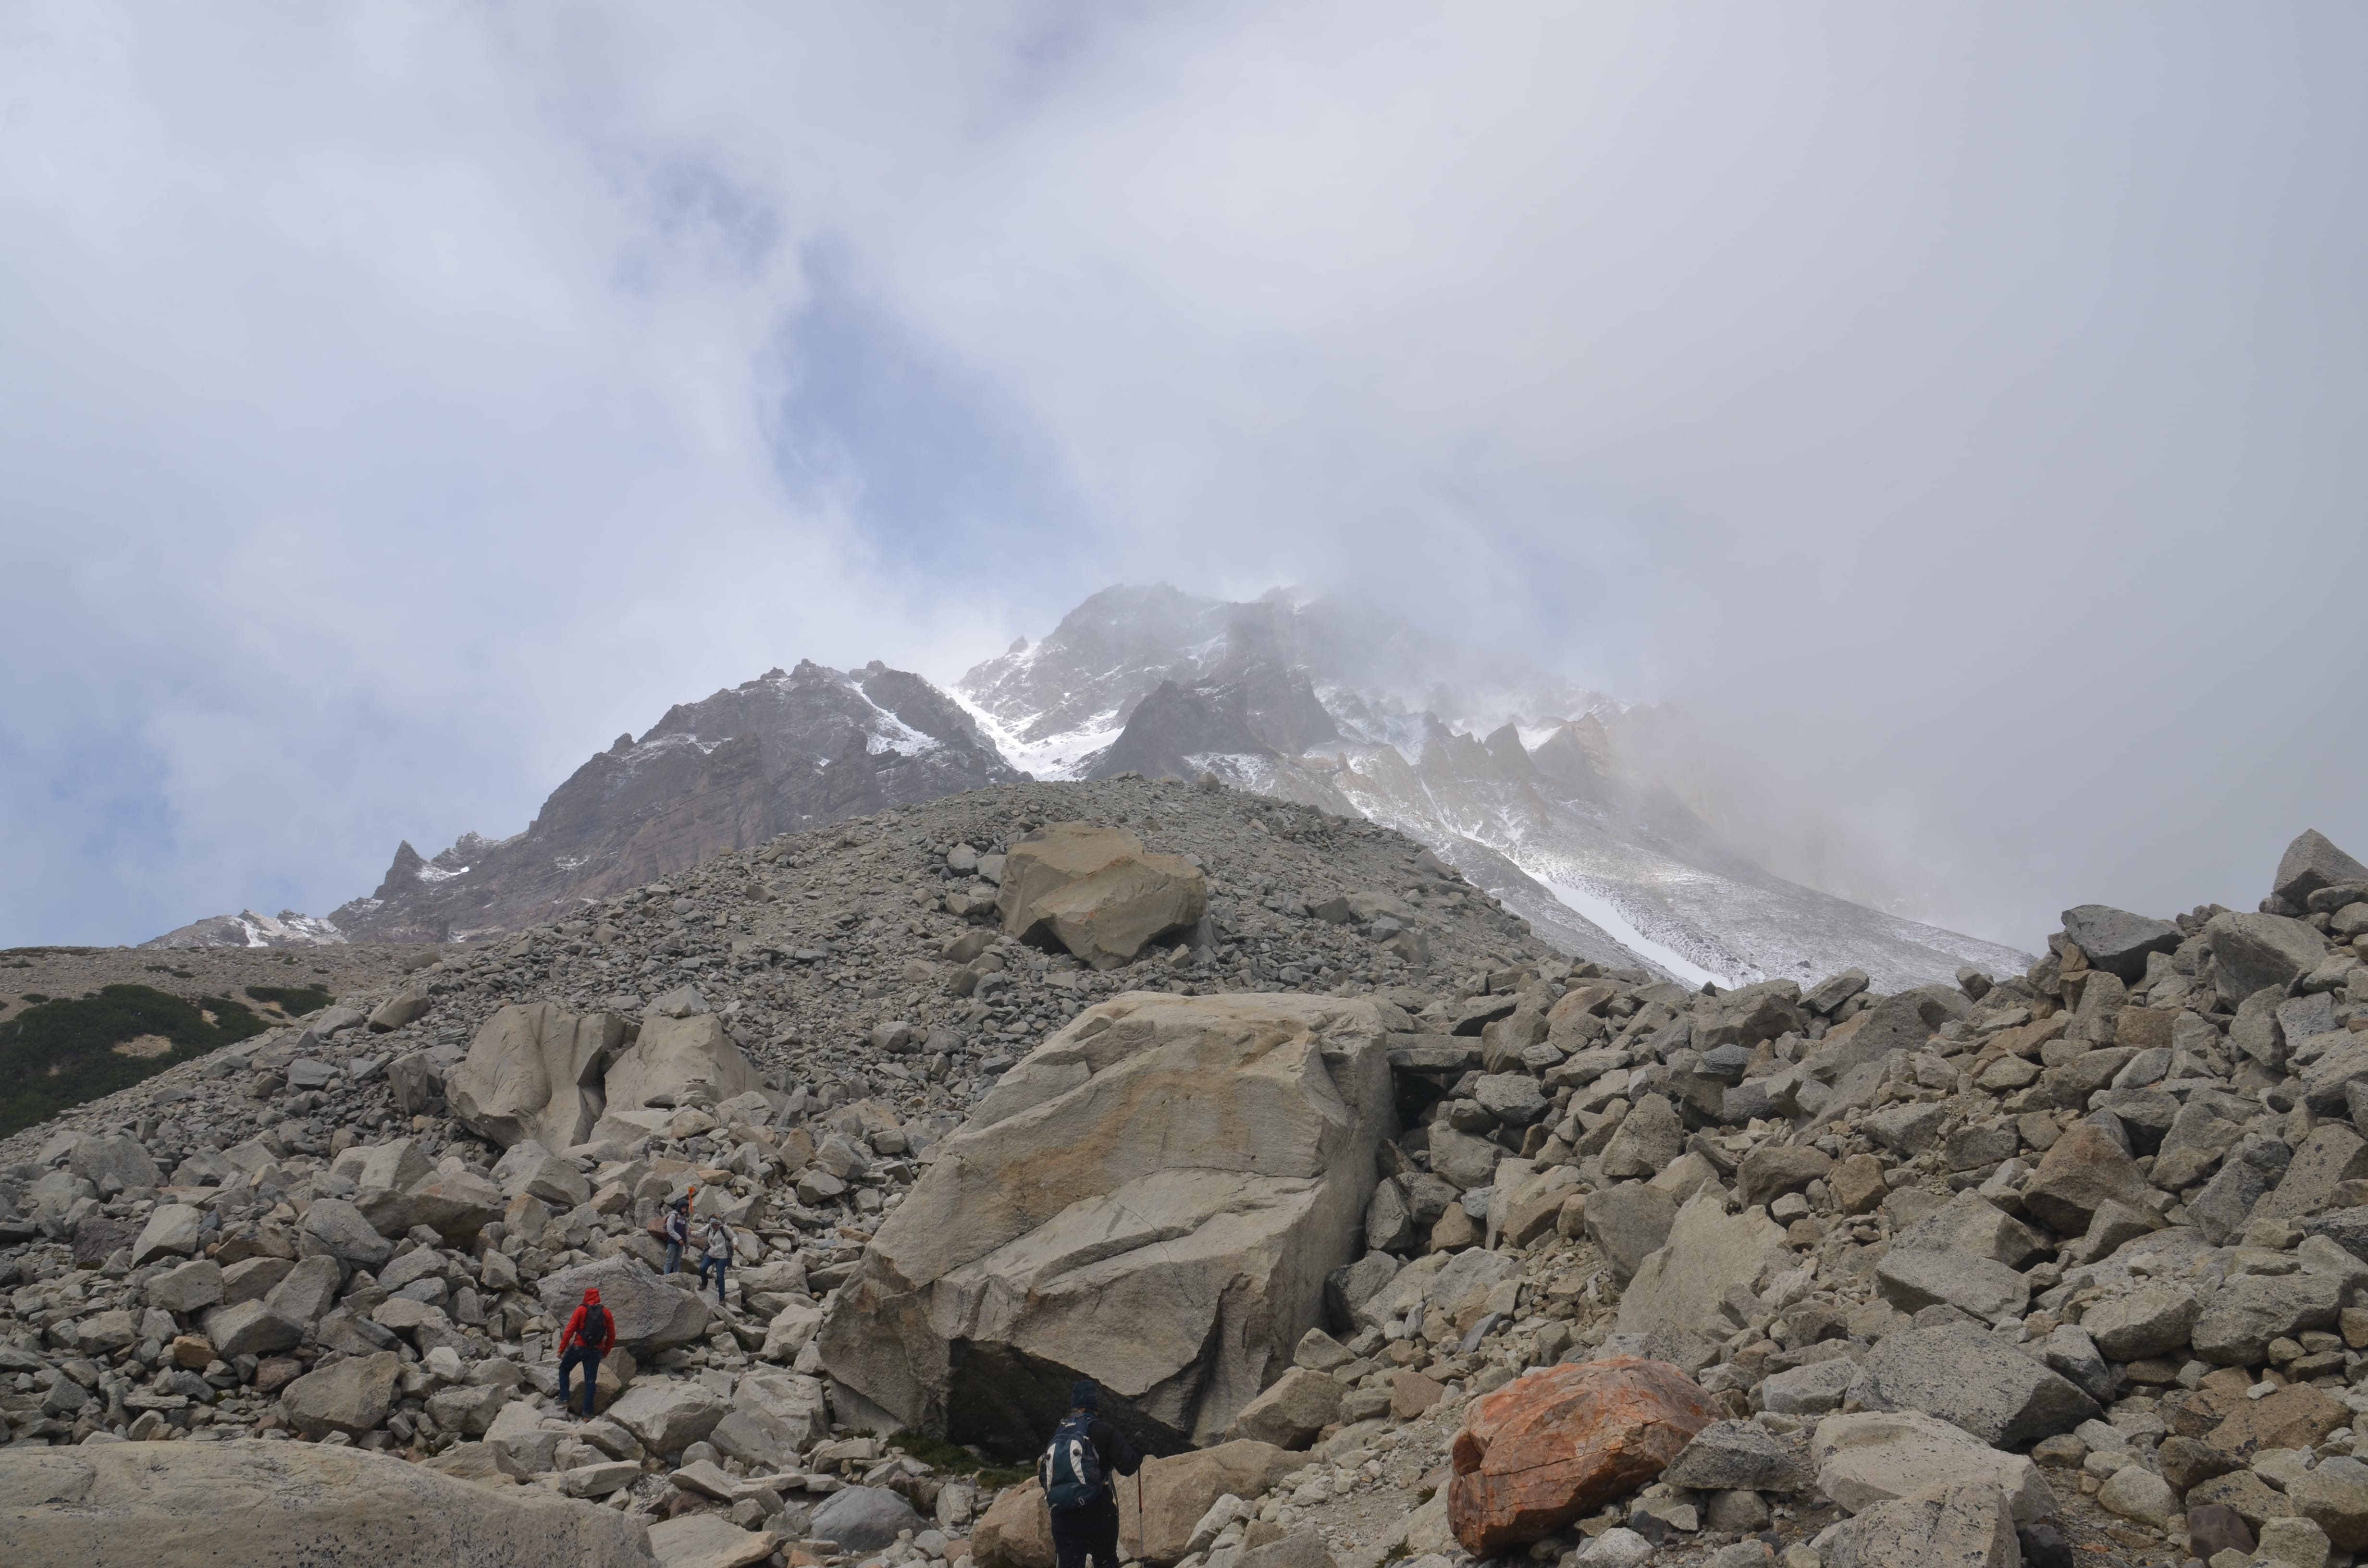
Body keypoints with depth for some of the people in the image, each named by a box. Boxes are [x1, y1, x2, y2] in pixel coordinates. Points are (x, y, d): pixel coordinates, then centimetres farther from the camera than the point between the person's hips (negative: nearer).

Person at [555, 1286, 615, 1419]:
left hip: (579, 1347, -2)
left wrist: (561, 1348, -4)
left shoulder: (581, 1310, -2)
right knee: (591, 1380, 6)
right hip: (596, 1350, 2)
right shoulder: (606, 1313, 7)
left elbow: (570, 1330, -8)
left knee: (564, 1369, 21)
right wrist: (605, 1352, 19)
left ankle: (564, 1400, 9)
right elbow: (612, 1335, 8)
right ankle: (587, 1413, 1)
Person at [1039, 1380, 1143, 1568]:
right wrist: (1137, 1450, 9)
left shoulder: (1058, 1435, 8)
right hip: (1099, 1515, -3)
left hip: (1063, 1518, 3)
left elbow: (1043, 1475, 13)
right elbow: (1127, 1466, -10)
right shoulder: (1104, 1431, -7)